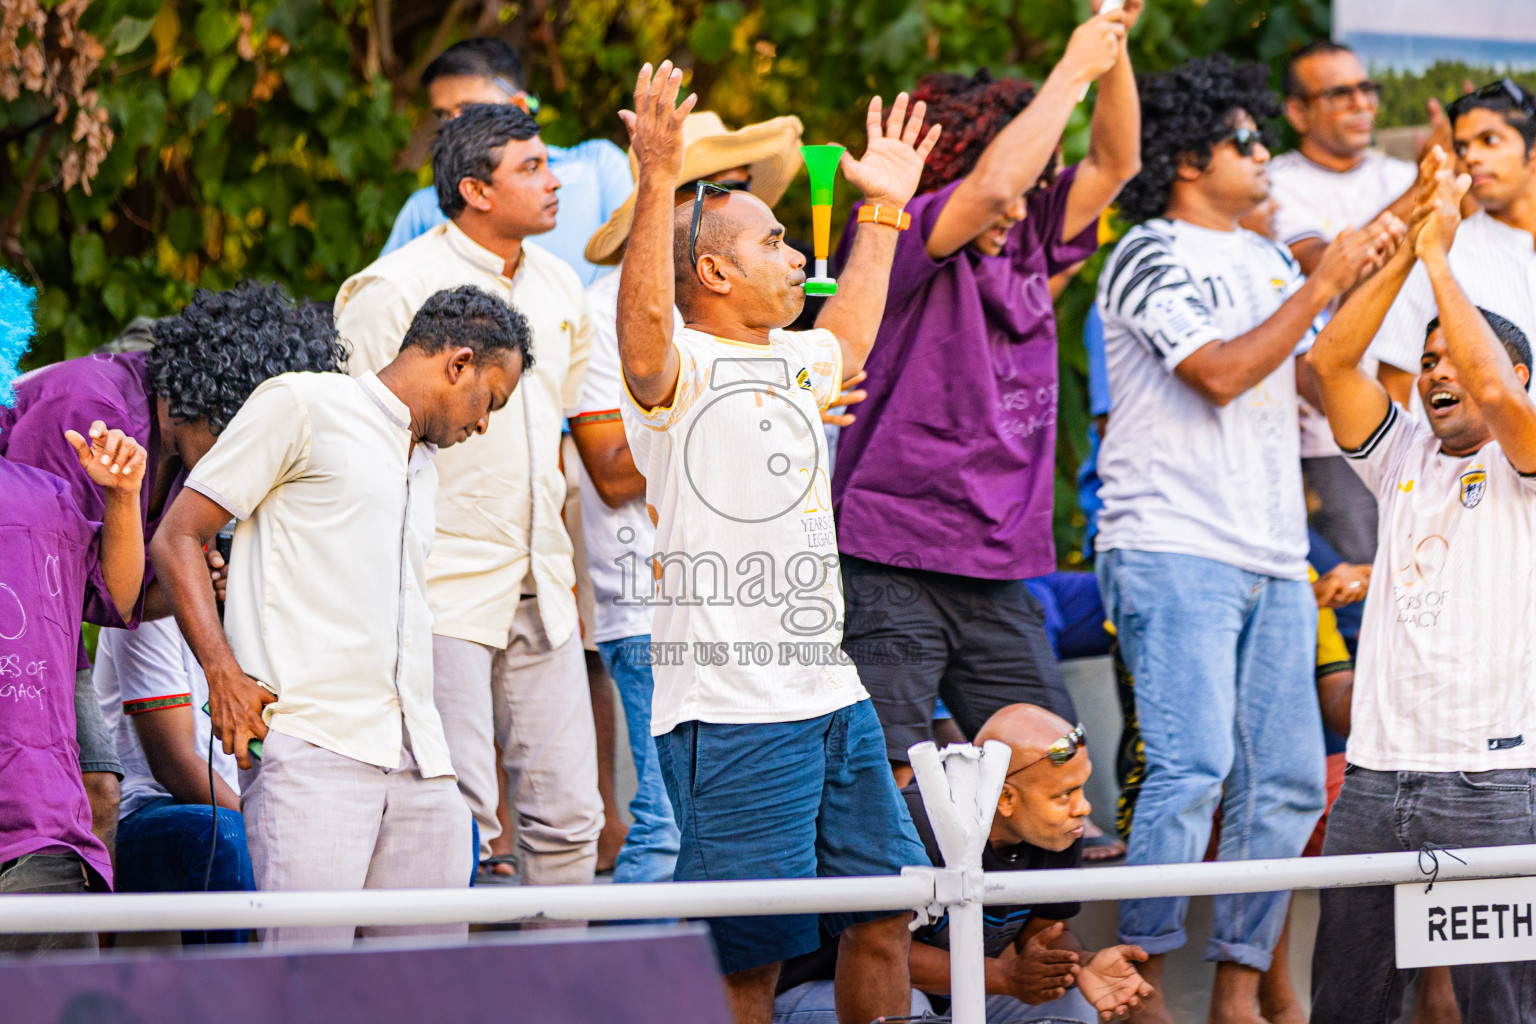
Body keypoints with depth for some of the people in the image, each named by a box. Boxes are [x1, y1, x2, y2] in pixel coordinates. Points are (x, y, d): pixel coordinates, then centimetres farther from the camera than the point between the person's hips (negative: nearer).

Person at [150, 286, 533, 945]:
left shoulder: (424, 463, 29)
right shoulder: (300, 406, 5)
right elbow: (177, 538, 0)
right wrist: (223, 672, -13)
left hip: (418, 763, 8)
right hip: (310, 745, -8)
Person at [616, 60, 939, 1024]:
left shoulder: (794, 361, 18)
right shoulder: (677, 368, -8)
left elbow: (849, 339, 41)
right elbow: (643, 320, -30)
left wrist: (883, 209, 42)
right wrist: (660, 181, -40)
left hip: (834, 697, 8)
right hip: (729, 709, -8)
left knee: (885, 909, 11)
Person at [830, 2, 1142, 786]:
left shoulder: (1024, 249, 14)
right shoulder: (895, 244, -7)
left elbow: (1113, 164, 16)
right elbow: (992, 185, -22)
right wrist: (1073, 70, -13)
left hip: (998, 574, 7)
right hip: (892, 566, -7)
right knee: (884, 782, -11)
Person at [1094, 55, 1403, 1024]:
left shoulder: (1267, 260, 19)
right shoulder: (1151, 257, -4)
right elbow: (1221, 372, -15)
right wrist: (1322, 286, -11)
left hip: (1272, 561, 8)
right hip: (1175, 550, -8)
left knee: (1287, 782, 3)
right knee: (1193, 767, -18)